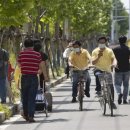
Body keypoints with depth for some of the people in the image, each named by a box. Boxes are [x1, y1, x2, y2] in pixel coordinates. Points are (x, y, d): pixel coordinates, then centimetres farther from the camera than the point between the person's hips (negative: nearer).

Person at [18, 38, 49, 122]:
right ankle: (31, 116, -8)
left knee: (24, 97, 15)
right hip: (34, 78, -1)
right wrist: (46, 77, 11)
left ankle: (26, 115, 24)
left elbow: (19, 64, 9)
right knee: (32, 98, 0)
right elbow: (42, 66, 1)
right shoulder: (37, 54, -1)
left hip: (24, 77, 1)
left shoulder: (21, 54, 0)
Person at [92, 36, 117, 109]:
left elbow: (114, 59, -10)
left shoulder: (109, 51, 3)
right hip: (99, 69, -1)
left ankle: (112, 101, 14)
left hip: (108, 70, 1)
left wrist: (114, 64, -32)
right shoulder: (95, 51, 1)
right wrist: (98, 57, -23)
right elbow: (93, 62, -6)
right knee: (97, 74, -38)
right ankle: (98, 90, -23)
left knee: (111, 87, -2)